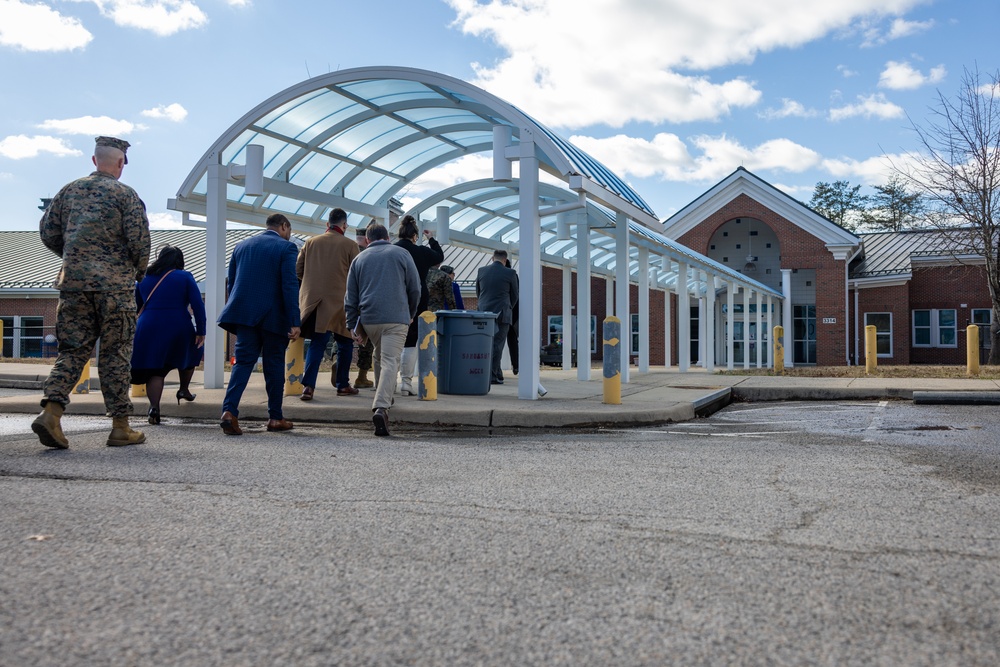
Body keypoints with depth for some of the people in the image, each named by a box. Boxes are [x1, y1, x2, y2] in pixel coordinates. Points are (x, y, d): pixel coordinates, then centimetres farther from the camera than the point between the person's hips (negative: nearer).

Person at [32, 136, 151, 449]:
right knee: (115, 354, 1)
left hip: (73, 281, 4)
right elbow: (139, 239, -11)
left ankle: (51, 412, -9)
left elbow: (48, 233, 12)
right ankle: (120, 427, 5)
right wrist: (139, 271, 7)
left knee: (72, 350, 9)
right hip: (114, 283, -4)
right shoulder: (125, 194, -3)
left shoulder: (69, 191, 12)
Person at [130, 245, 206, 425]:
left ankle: (154, 407, -14)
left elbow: (137, 307, 20)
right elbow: (198, 305, -4)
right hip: (179, 328, -2)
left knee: (155, 371, 3)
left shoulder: (144, 278, 15)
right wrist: (201, 331, -1)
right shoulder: (185, 277, 5)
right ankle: (184, 389, 31)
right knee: (190, 351, 29)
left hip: (149, 329, 2)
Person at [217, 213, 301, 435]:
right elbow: (290, 287, -12)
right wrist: (294, 322, -14)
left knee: (243, 361, 5)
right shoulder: (286, 248, -4)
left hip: (244, 314, 4)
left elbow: (231, 283, 14)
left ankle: (229, 411, -13)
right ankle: (275, 418, 15)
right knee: (274, 365, 8)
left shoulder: (241, 246, 13)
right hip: (273, 317, -4)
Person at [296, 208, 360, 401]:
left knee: (317, 344, 6)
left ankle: (308, 385, -8)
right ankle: (343, 385, 18)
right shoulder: (350, 245, -5)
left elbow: (298, 270, 9)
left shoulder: (311, 242, 6)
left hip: (313, 301, 3)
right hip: (339, 303, -3)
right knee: (345, 344, 13)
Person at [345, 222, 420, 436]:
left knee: (380, 358, 24)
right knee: (390, 362, -10)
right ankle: (381, 407, -26)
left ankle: (383, 397, 29)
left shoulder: (359, 259, 15)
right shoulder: (401, 254, 9)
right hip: (396, 318, -3)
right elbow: (415, 289, 9)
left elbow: (351, 297, 13)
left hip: (368, 319, 3)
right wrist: (411, 314, 23)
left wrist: (354, 326, 17)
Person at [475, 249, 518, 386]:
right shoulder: (510, 273, -4)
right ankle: (491, 376, -4)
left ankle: (498, 374, 15)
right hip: (502, 314, -4)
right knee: (496, 345, -1)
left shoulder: (481, 271, 5)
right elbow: (514, 295, 7)